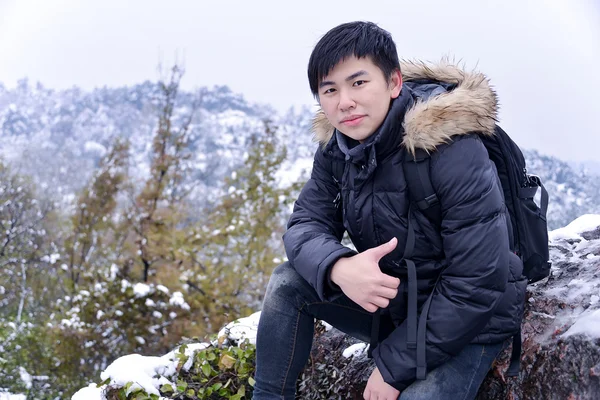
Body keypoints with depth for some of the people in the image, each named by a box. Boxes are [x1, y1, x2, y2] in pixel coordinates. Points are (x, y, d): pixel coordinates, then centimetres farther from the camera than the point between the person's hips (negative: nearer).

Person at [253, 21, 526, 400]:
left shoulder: (454, 151, -27)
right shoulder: (337, 147, -6)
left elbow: (477, 283, -27)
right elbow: (306, 224, -8)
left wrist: (394, 365, -22)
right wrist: (339, 268, -33)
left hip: (468, 323, -5)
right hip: (389, 297, 6)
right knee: (288, 283, -12)